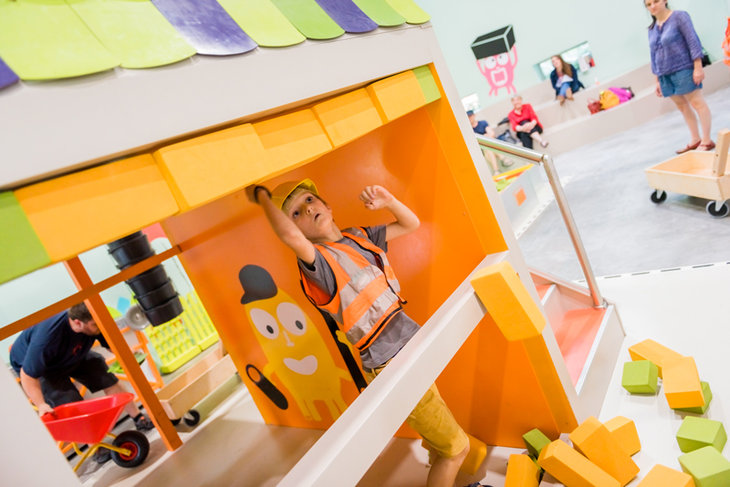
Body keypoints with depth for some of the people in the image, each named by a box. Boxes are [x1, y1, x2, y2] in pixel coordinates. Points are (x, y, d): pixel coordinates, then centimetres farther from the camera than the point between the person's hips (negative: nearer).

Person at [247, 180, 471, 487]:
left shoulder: (359, 236, 7)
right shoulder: (317, 260, -15)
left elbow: (410, 224, 14)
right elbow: (289, 236, -38)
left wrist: (388, 202, -5)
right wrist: (262, 196, -22)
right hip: (392, 366, -7)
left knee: (438, 438, 19)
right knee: (455, 447, 2)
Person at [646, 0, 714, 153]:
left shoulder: (679, 17, -4)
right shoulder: (652, 29, 13)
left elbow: (693, 41, -10)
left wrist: (698, 67, -16)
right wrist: (658, 80, 16)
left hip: (683, 70, -6)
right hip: (665, 75, 7)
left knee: (697, 103, -2)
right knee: (682, 106, 11)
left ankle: (706, 141, 3)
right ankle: (695, 140, 21)